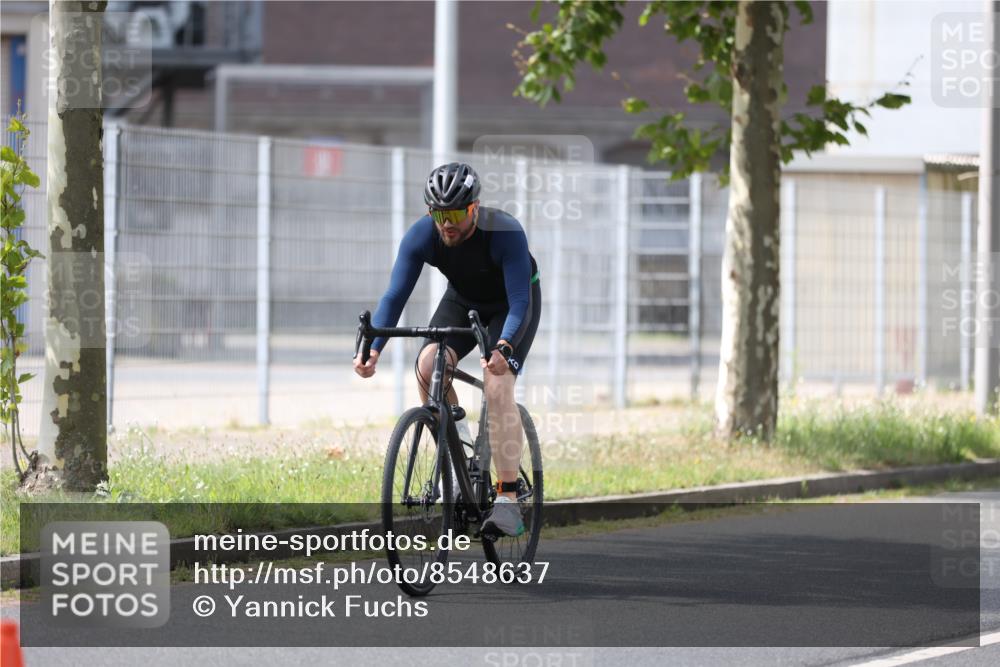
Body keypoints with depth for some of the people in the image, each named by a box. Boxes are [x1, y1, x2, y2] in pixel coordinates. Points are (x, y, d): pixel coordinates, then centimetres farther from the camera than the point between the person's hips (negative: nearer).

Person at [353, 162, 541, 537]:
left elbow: (520, 302, -38)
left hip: (511, 305, -4)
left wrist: (503, 347, -56)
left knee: (497, 385, -25)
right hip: (463, 301, 4)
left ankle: (508, 499, -25)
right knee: (428, 366, -24)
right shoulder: (421, 236, -25)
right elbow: (395, 295, -27)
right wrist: (372, 348, -42)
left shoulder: (505, 233, -35)